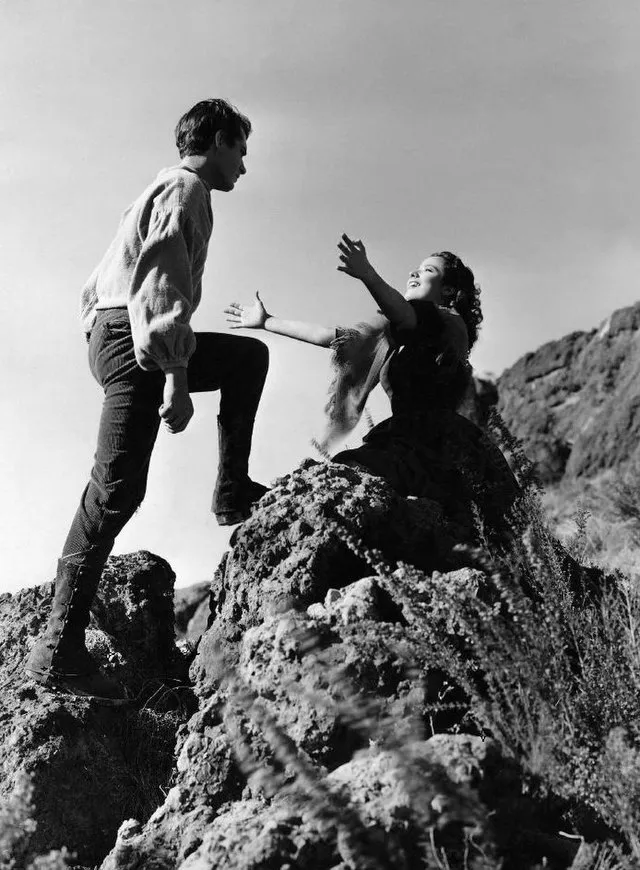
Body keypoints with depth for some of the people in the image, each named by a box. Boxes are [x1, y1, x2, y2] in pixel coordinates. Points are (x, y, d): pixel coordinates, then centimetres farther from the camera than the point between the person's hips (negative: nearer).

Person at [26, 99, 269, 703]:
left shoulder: (165, 188, 27)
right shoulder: (185, 189, -4)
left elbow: (98, 282, 27)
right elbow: (162, 280, -19)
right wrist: (177, 377, -26)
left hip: (112, 333, 10)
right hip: (135, 341, -10)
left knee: (248, 355, 26)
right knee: (116, 488, -15)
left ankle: (232, 490, 19)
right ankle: (59, 647, -17)